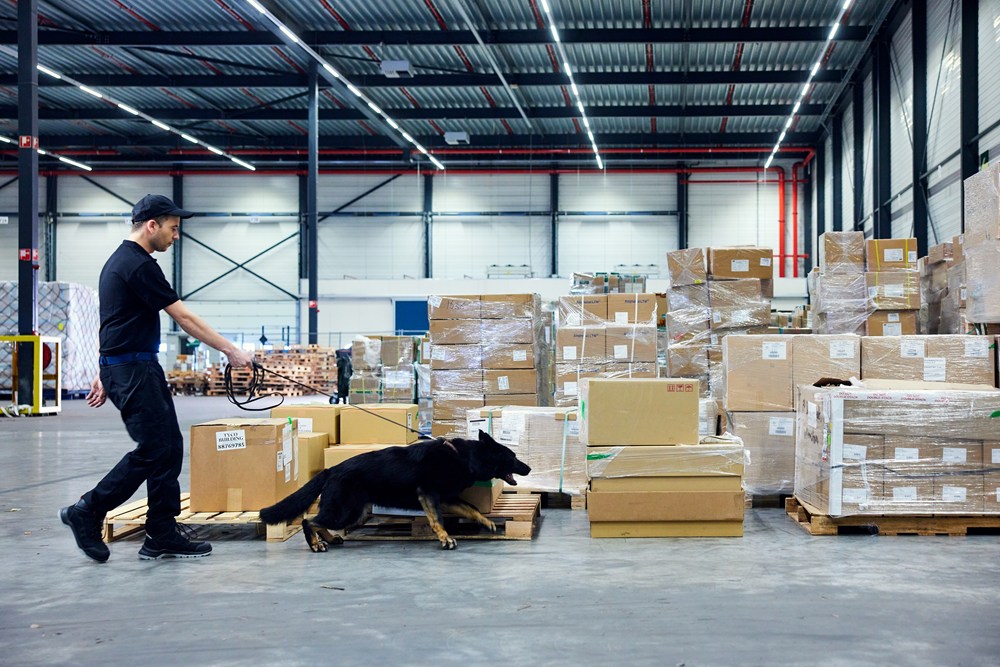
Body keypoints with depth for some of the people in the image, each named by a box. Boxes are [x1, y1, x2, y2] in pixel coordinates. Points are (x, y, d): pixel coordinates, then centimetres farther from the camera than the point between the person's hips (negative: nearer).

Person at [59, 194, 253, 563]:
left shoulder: (120, 261, 17)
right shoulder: (140, 266, -15)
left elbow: (116, 322, 20)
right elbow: (184, 317, -15)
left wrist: (104, 375, 22)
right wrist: (230, 350, -10)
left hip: (142, 368, 10)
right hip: (131, 370, -10)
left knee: (170, 447, 7)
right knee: (152, 449, -7)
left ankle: (162, 537, 8)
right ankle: (87, 512, 5)